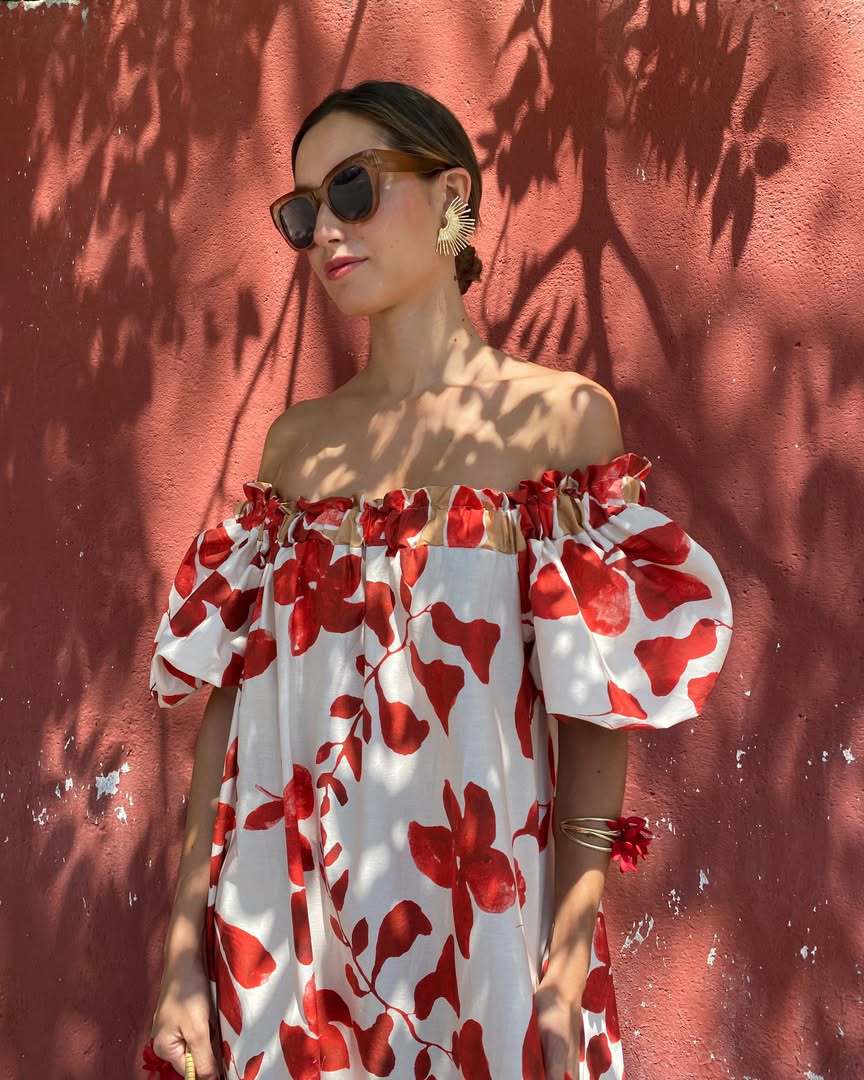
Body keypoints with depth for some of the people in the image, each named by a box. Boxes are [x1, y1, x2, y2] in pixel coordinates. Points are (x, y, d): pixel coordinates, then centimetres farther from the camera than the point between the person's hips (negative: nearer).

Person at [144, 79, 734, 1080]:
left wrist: (567, 984, -12)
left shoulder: (563, 416, -5)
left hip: (477, 924, -3)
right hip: (280, 932, 3)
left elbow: (600, 713, -8)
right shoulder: (297, 438, 4)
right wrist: (183, 952, -2)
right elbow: (231, 688, 1)